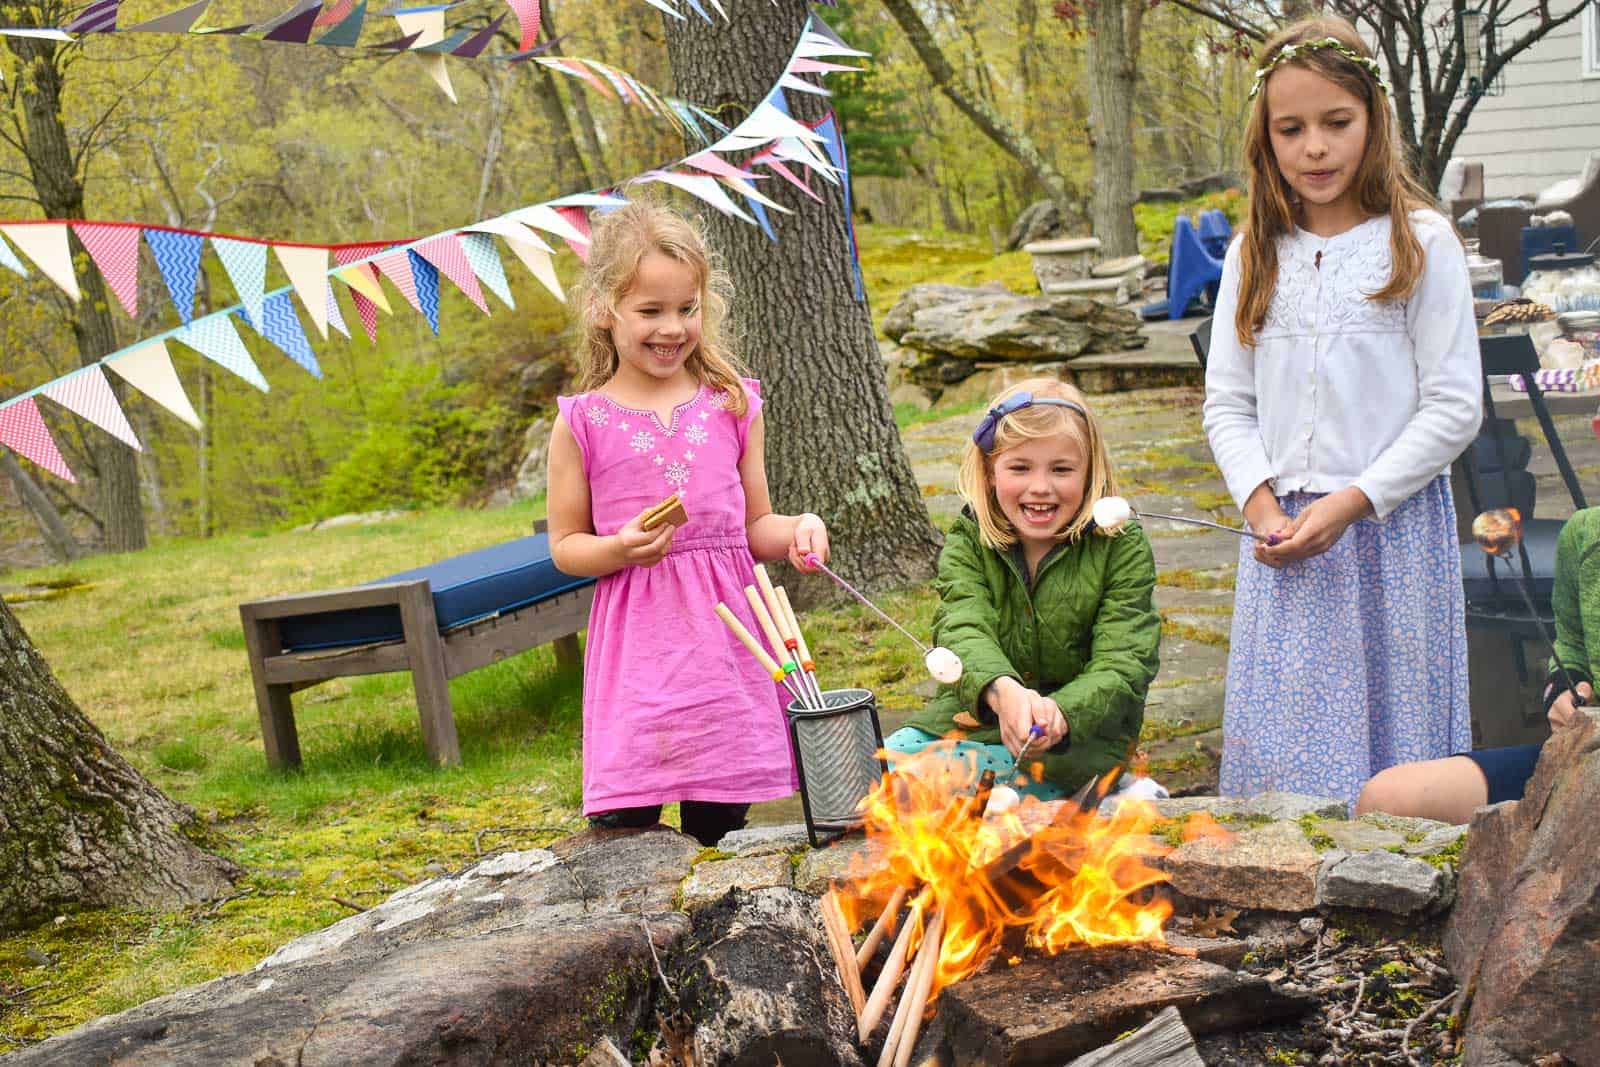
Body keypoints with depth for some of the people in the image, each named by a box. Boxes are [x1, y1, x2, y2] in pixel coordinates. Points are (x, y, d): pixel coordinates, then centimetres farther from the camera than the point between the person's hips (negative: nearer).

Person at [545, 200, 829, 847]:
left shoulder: (734, 405, 7)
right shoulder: (583, 423, -1)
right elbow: (564, 544, 5)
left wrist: (796, 530, -6)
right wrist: (619, 549, -15)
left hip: (726, 636, 2)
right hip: (637, 647, -2)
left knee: (721, 829, 7)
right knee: (624, 829, -7)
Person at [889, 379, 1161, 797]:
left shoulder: (1121, 547, -6)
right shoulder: (966, 543, -1)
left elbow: (1121, 668, -14)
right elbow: (964, 632, -19)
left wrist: (1059, 714, -37)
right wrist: (1001, 691, -44)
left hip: (1078, 739, -5)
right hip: (976, 714, 5)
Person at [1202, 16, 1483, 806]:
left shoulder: (1422, 243, -3)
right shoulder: (1253, 256, 9)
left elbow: (1455, 406, -6)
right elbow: (1227, 402, 10)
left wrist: (1352, 502, -13)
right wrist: (1261, 504, -6)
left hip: (1392, 532, -3)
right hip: (1281, 537, 4)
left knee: (1387, 738, 1)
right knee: (1276, 745, 5)